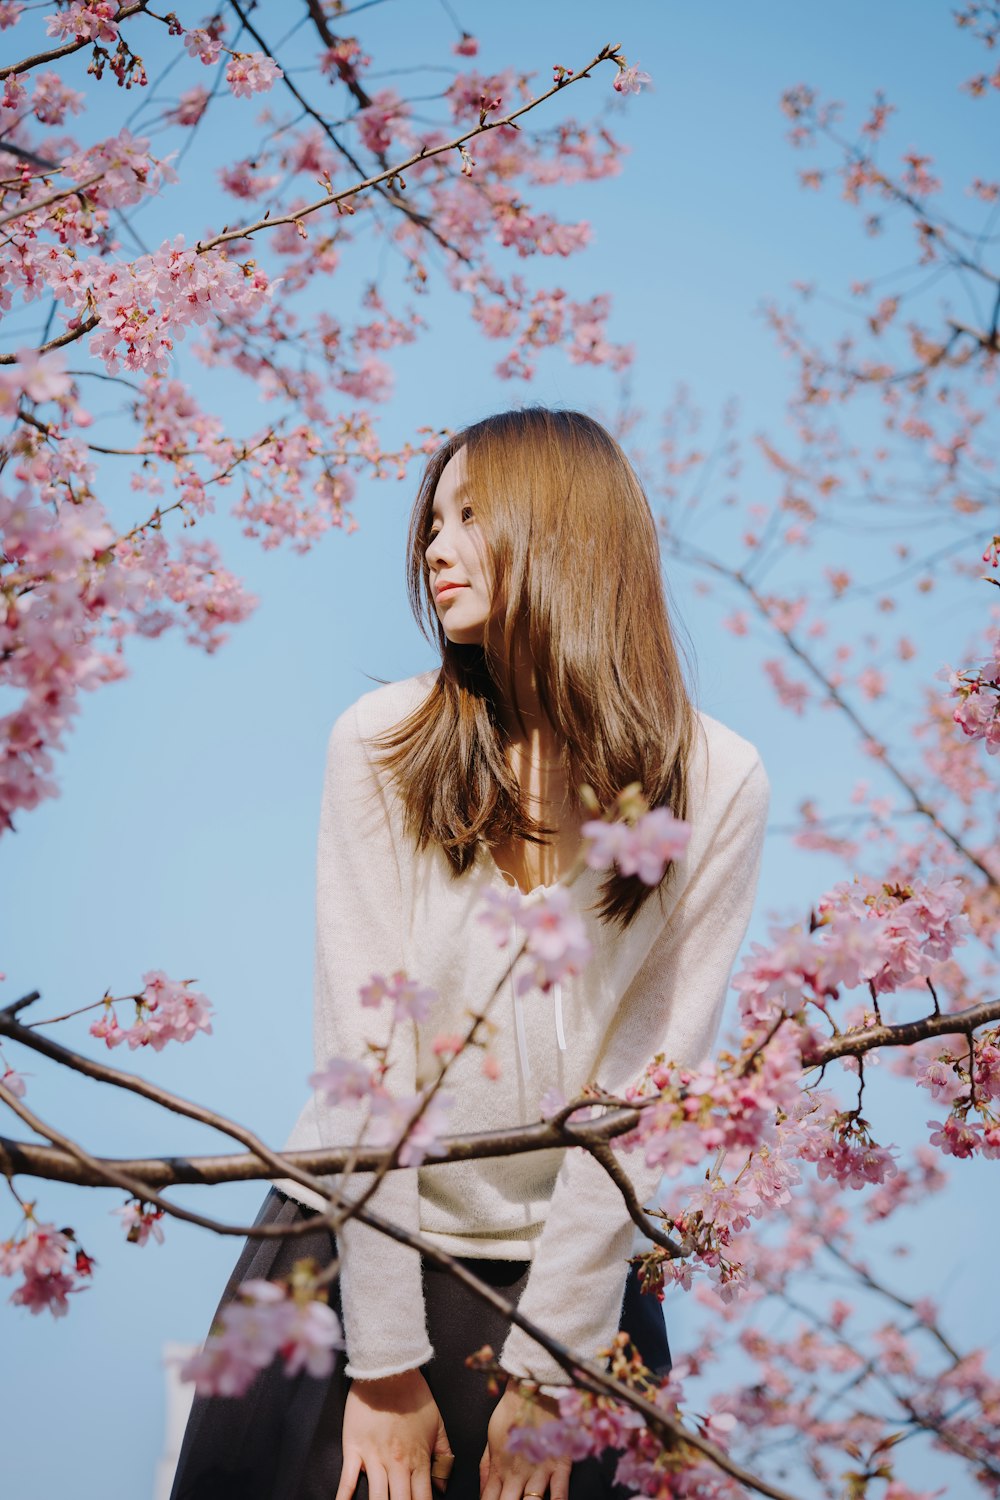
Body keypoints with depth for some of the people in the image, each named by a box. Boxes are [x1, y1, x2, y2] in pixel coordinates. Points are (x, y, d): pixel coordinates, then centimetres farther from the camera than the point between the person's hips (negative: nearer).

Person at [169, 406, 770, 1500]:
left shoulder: (715, 784, -8)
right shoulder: (382, 745, -8)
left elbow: (651, 1079, -9)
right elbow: (363, 1041, -12)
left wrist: (548, 1364, -10)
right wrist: (385, 1362, -14)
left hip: (572, 1264, 0)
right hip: (355, 1245, 0)